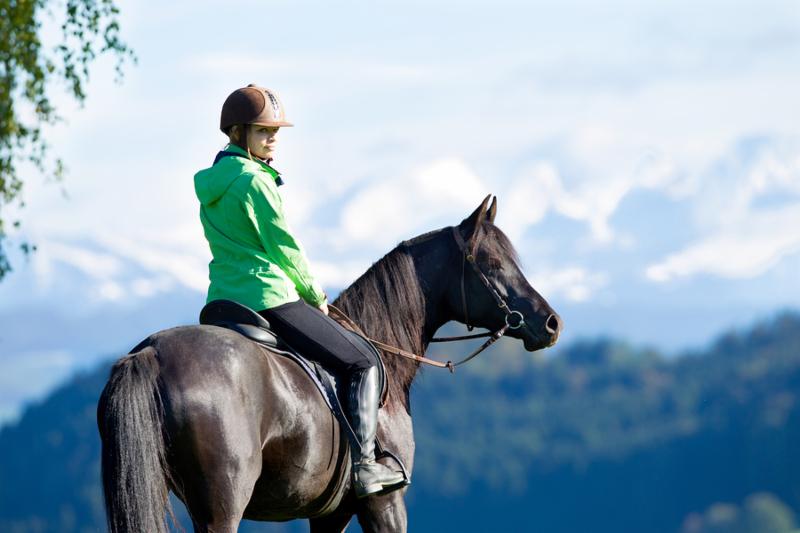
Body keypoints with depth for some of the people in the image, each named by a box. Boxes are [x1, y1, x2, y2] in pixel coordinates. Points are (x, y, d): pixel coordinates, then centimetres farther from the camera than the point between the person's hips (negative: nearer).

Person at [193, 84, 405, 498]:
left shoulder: (209, 186, 13)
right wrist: (316, 296, 5)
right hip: (269, 299, -9)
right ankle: (364, 465, -9)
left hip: (222, 303, 9)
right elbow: (285, 248, -11)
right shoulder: (255, 181, -15)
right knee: (363, 366, 0)